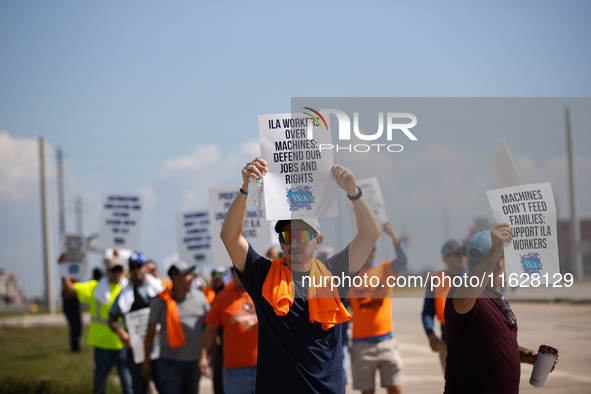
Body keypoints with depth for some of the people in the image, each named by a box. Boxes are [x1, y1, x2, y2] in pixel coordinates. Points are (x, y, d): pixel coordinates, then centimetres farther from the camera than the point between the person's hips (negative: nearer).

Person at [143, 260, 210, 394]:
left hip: (195, 362, 4)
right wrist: (146, 361, 5)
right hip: (171, 362, -4)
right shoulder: (160, 302, -2)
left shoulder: (200, 297, 7)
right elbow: (150, 333, 4)